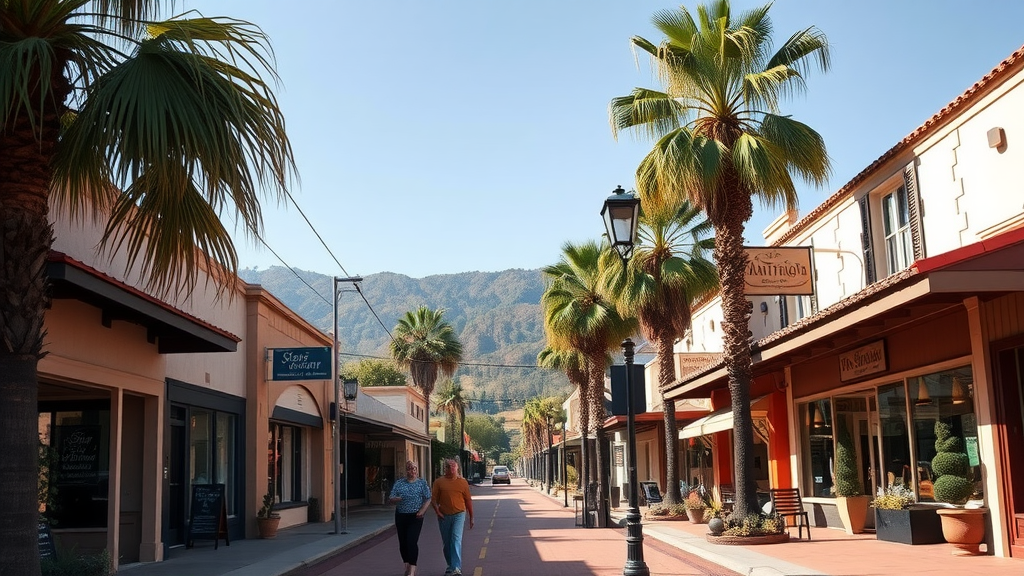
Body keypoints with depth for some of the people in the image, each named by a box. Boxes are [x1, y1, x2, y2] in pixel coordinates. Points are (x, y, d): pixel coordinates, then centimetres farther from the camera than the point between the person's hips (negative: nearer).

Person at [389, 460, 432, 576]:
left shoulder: (422, 483, 4)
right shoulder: (399, 483, 10)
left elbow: (428, 499, 0)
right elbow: (391, 499, 6)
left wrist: (422, 510, -16)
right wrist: (396, 499, -17)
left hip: (415, 516, -4)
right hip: (401, 516, 4)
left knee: (412, 541, -13)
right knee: (403, 542, 8)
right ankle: (407, 567, 23)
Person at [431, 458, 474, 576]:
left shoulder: (462, 481, 5)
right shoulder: (439, 482, 4)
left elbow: (468, 500, 9)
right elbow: (434, 499, 2)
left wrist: (471, 517, 10)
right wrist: (437, 511, -14)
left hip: (458, 514, -2)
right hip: (444, 516, 2)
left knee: (456, 540, -15)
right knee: (446, 543, 11)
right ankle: (450, 565, 28)